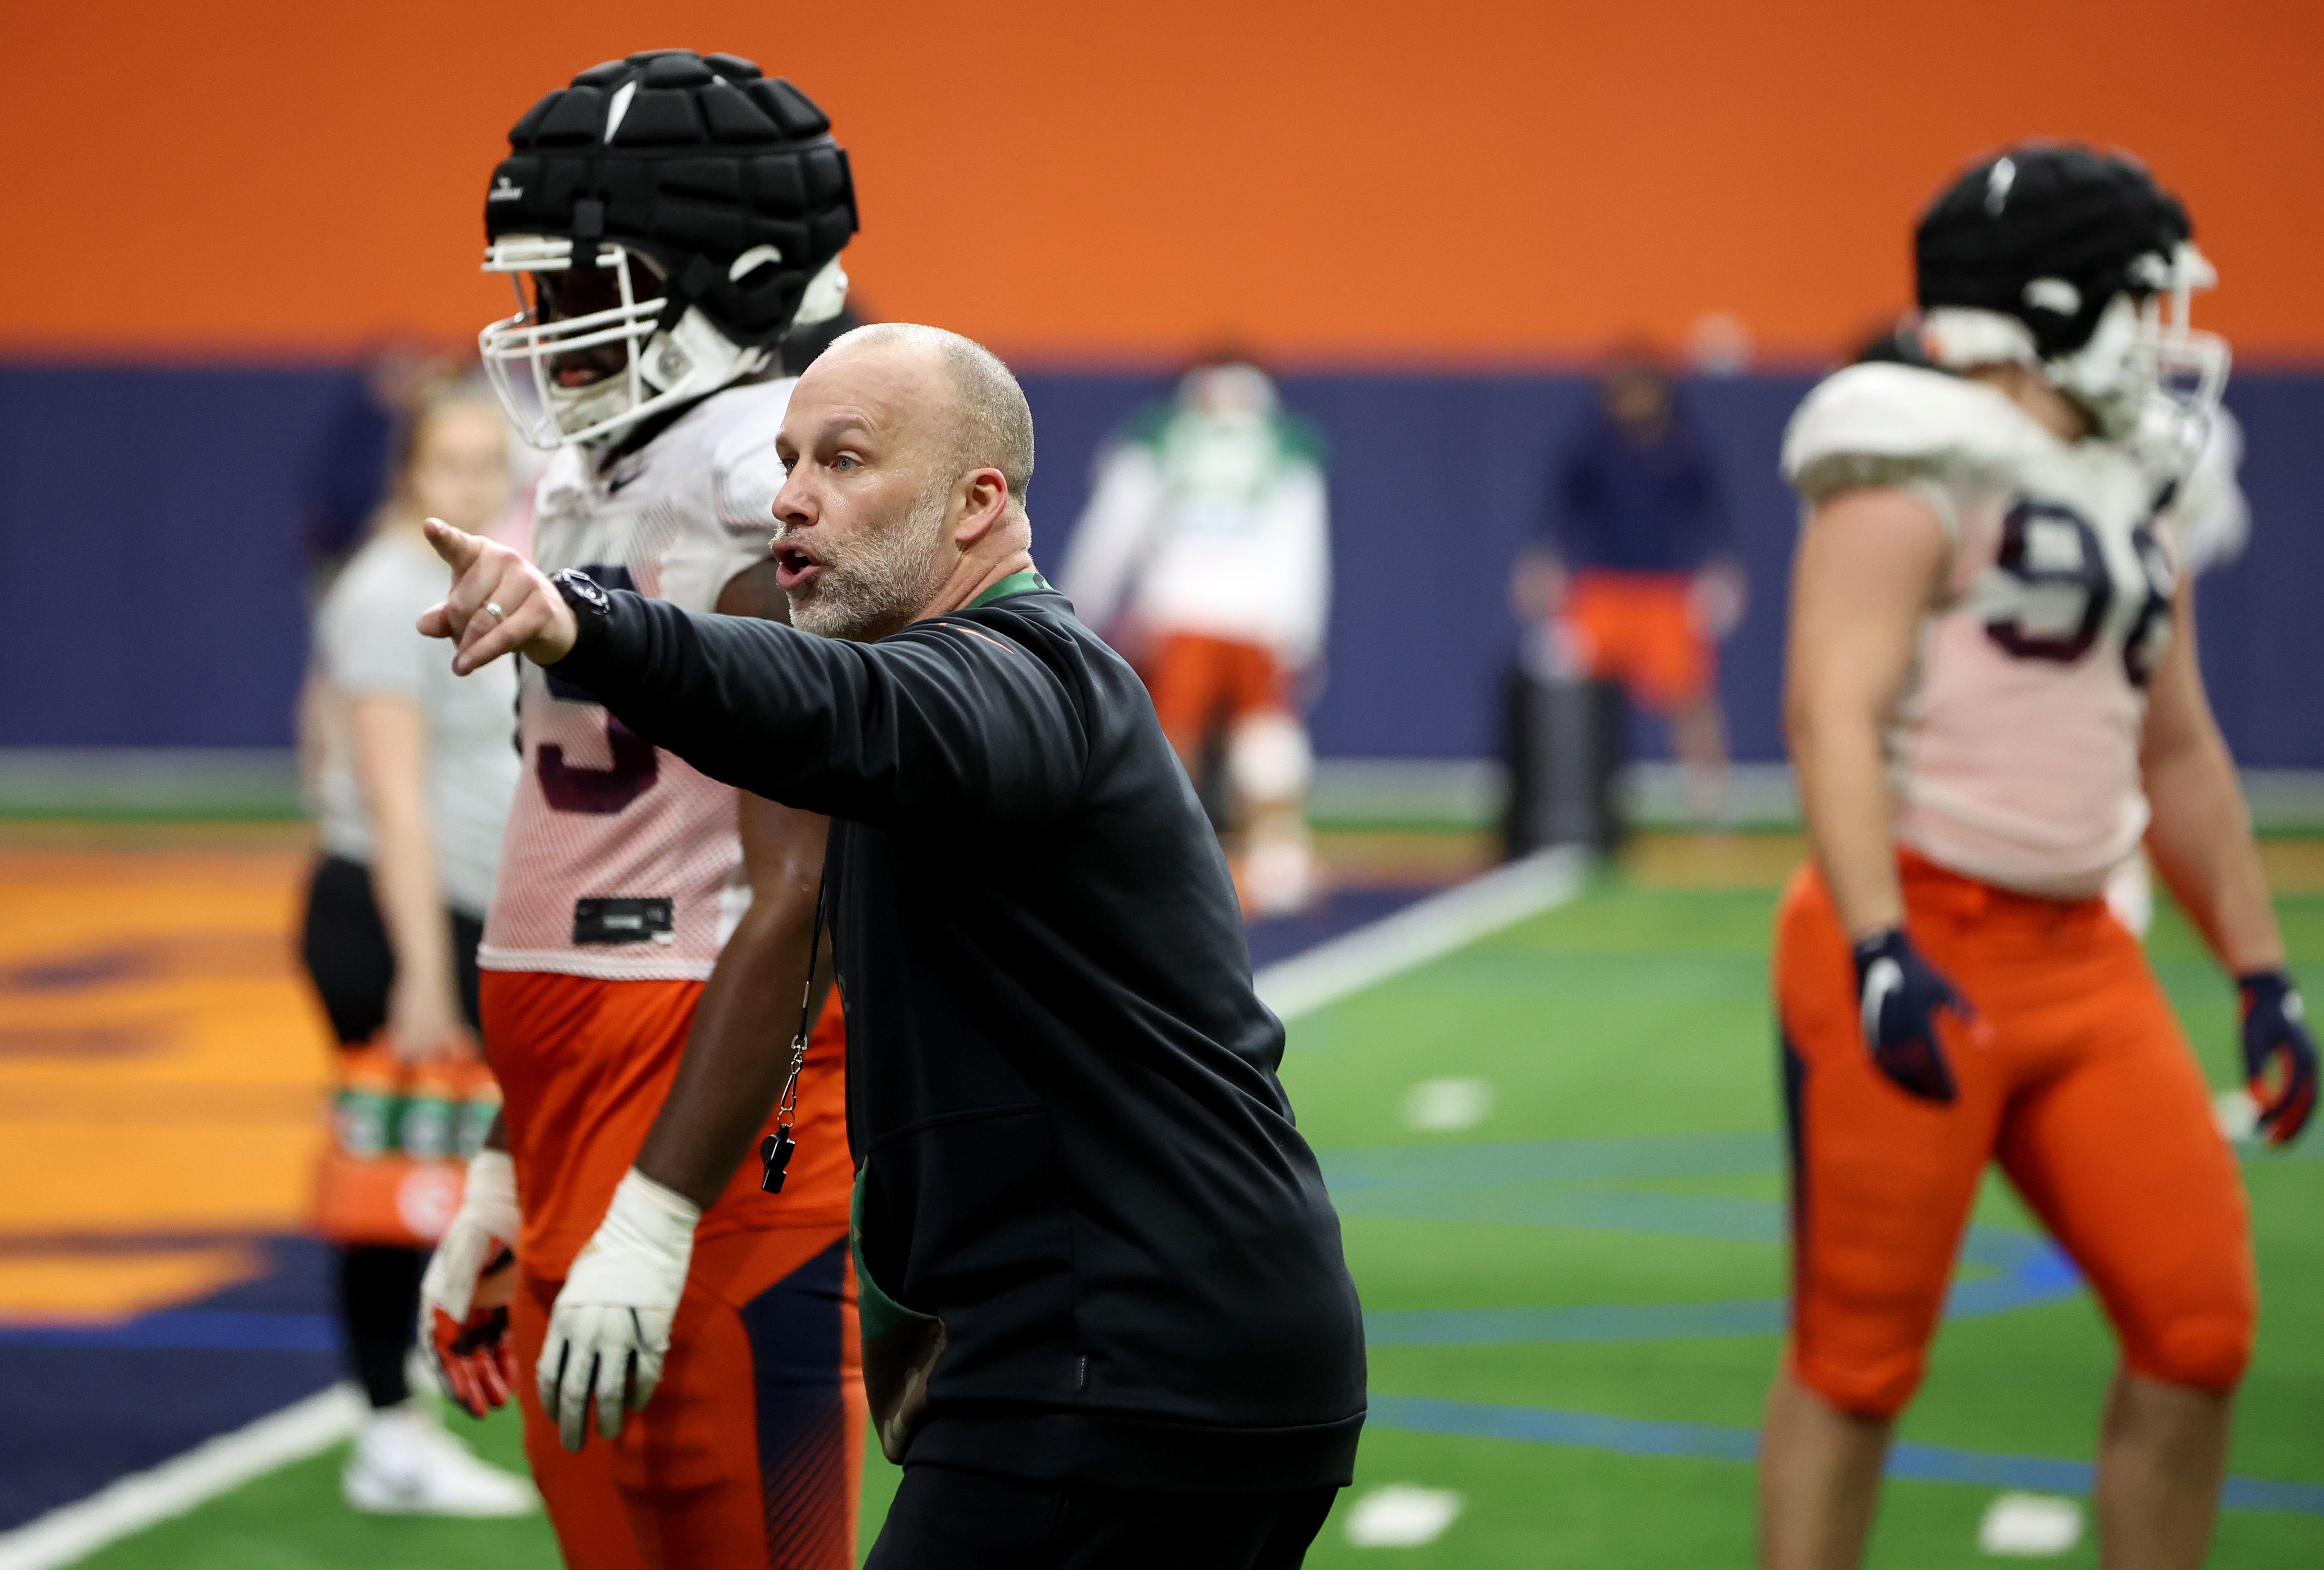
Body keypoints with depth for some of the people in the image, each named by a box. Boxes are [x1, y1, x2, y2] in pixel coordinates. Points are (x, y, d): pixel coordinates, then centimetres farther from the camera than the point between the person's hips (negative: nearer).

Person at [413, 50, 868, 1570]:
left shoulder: (783, 508, -14)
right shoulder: (605, 499, 16)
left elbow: (800, 899, -22)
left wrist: (654, 1216, -25)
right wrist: (510, 1184, 22)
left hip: (724, 1159, -9)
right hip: (590, 1158, 10)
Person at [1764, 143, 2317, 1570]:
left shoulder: (2130, 502, 16)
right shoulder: (1918, 479, -11)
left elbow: (2179, 755, 22)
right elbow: (1835, 711, -19)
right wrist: (1882, 954, -29)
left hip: (2076, 954, 8)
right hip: (1920, 949, -8)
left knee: (2199, 1318, 2)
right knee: (1862, 1351, -1)